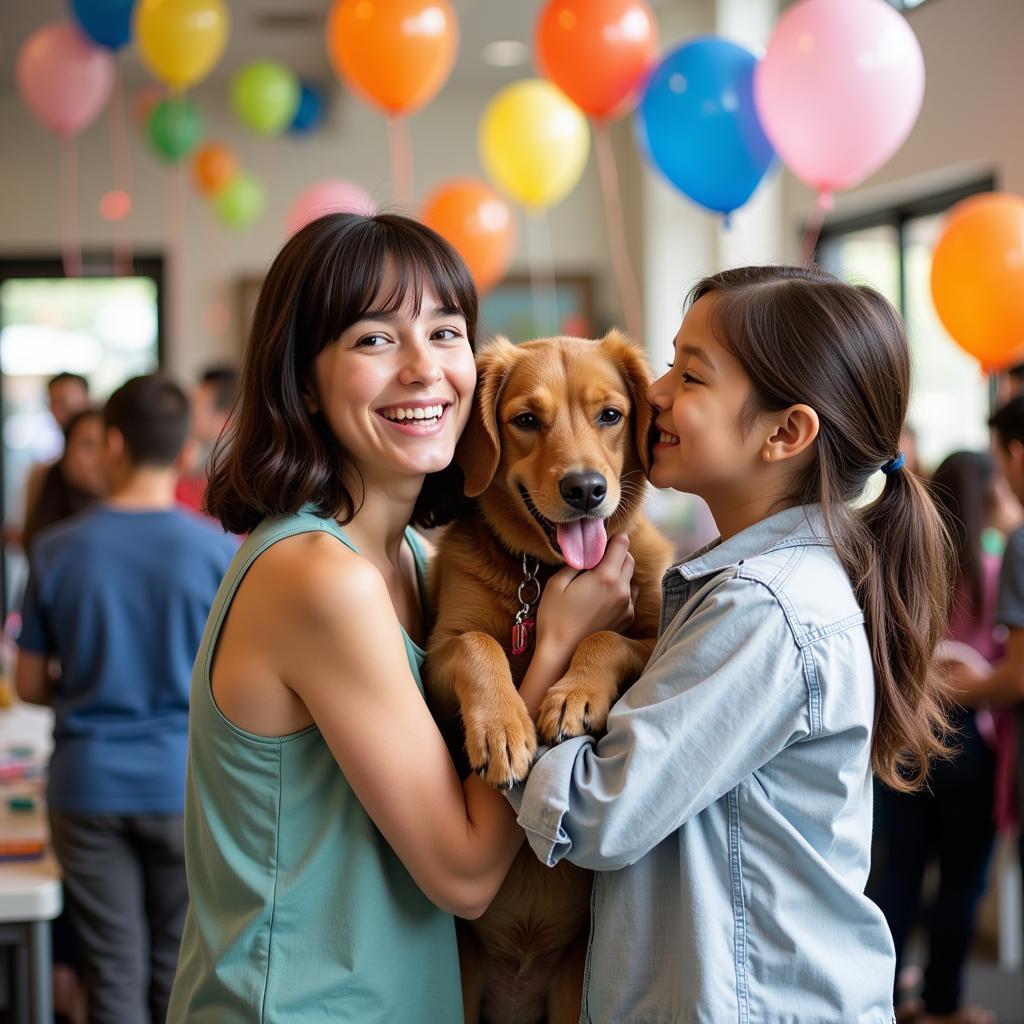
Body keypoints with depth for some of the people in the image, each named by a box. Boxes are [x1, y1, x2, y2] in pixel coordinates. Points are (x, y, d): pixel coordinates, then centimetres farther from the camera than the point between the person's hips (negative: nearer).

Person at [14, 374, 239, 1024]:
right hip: (186, 783, -1)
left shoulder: (57, 550, -4)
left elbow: (30, 685, 4)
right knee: (178, 971, 11)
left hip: (88, 786, 1)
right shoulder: (220, 551, -8)